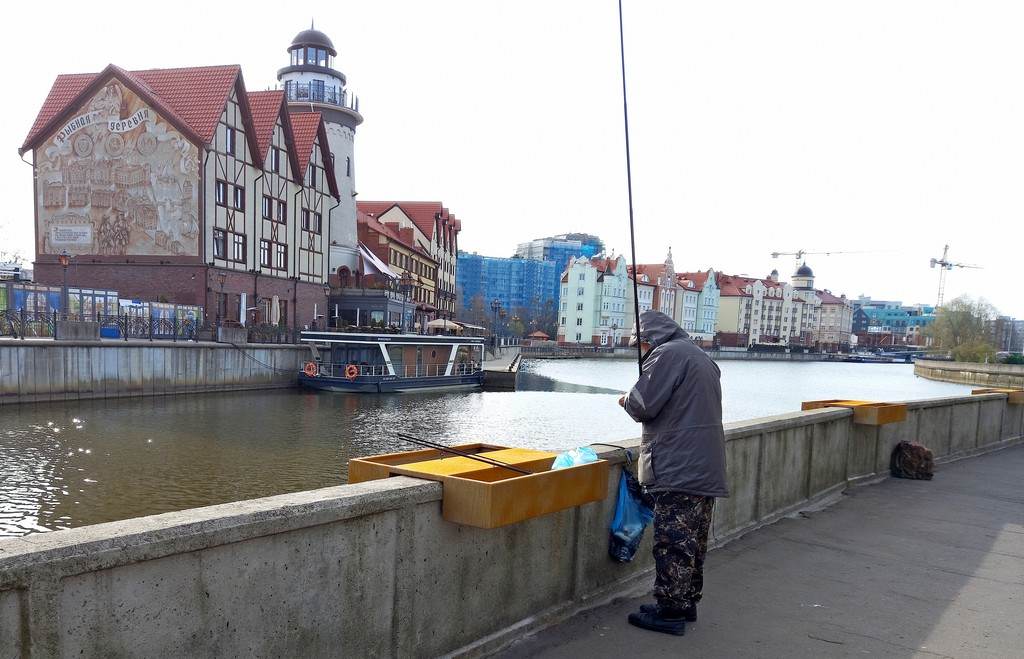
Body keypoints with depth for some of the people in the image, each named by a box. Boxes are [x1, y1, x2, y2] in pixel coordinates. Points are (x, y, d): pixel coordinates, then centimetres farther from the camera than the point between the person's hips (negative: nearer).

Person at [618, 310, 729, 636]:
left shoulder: (667, 354, -11)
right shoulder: (702, 357, 20)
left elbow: (643, 405, -17)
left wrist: (626, 400, 4)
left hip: (677, 469, -10)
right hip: (706, 468, 10)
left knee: (673, 542, -4)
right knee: (694, 541, 16)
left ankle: (671, 612, 3)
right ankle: (688, 603, 26)